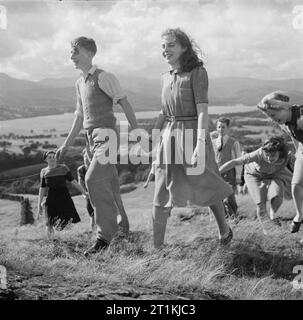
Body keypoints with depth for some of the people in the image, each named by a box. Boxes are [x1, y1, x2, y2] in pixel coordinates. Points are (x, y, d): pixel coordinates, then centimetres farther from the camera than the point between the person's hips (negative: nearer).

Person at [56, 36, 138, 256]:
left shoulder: (104, 77, -6)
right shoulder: (80, 83, 18)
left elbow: (125, 104, -8)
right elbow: (80, 116, 25)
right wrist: (66, 145, 25)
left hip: (107, 135, -8)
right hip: (93, 138, 8)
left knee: (93, 179, -21)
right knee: (109, 188, 12)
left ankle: (105, 236, -17)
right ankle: (121, 230, 22)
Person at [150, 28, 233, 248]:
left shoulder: (198, 72, -8)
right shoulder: (166, 77, 11)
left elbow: (203, 111, -16)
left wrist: (200, 144, -25)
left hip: (192, 134, -5)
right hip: (169, 136, 6)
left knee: (206, 188, 10)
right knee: (161, 192, 1)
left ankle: (224, 229, 34)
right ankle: (156, 245, 6)